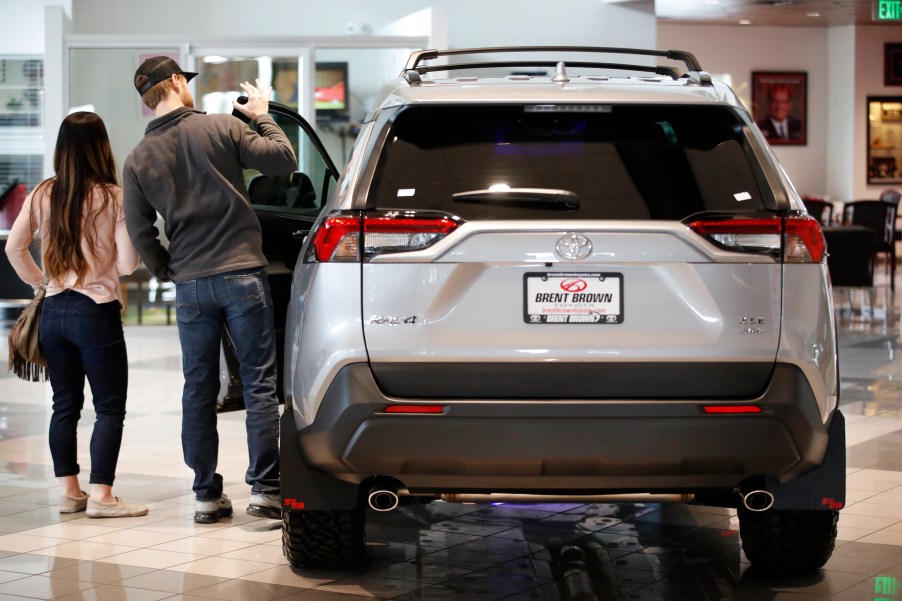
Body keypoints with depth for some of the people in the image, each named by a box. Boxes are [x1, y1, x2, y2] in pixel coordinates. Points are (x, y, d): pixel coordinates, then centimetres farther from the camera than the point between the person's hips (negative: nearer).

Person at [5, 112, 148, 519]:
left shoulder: (42, 195, 1)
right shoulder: (113, 198, -11)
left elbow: (14, 248, 5)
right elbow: (127, 264, -11)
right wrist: (132, 221, 5)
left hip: (53, 312, 5)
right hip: (97, 313, -5)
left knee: (65, 405, 13)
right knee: (110, 407, 2)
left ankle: (68, 490, 17)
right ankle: (100, 495, -1)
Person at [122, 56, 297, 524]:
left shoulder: (138, 159, 6)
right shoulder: (221, 128, -4)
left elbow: (139, 231, 6)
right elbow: (283, 160, -3)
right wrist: (262, 117, 12)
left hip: (189, 285, 3)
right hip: (242, 274, -3)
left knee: (199, 389, 10)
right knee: (259, 384, 1)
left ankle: (207, 495, 14)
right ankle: (264, 489, -1)